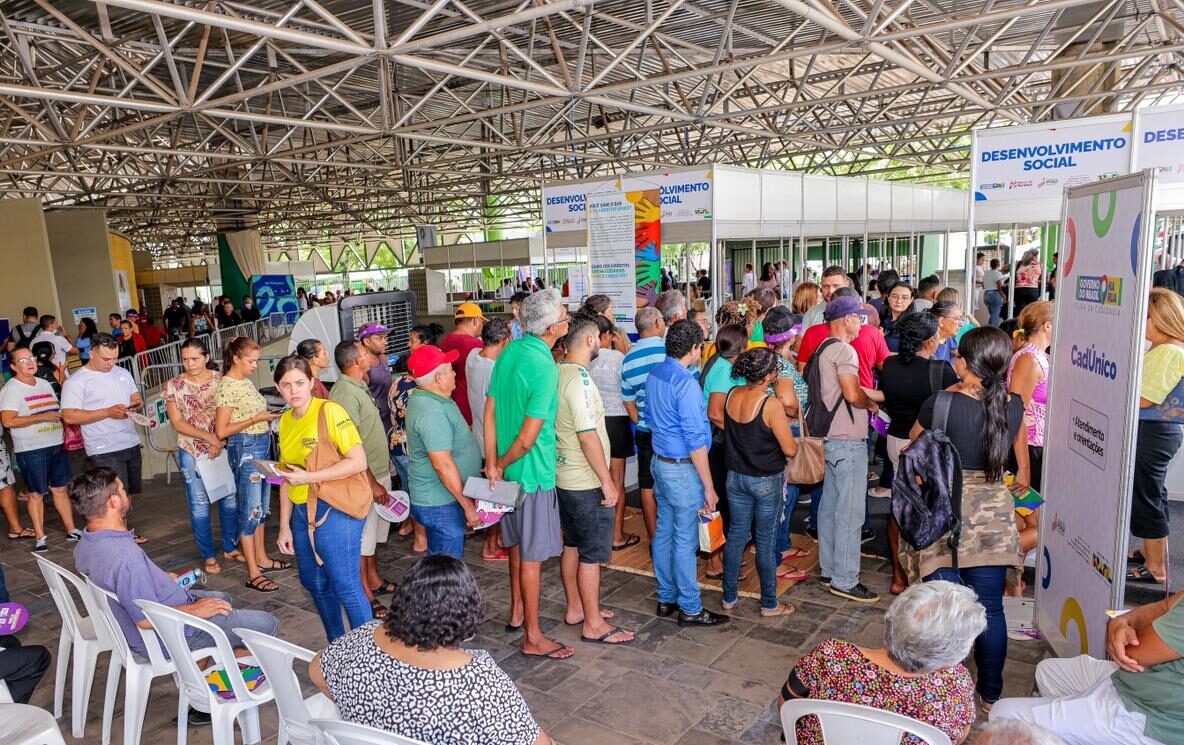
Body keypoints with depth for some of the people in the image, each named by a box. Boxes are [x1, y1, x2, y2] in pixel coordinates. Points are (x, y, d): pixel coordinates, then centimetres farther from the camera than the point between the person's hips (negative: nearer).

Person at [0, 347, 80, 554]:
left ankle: (71, 530, 18)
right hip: (31, 450, -6)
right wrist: (42, 417, -21)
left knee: (60, 489, 11)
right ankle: (40, 537, 9)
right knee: (36, 493, 2)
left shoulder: (45, 384, 13)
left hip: (56, 445, 6)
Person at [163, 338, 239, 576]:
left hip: (223, 447, 1)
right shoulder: (174, 386, -2)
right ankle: (208, 556, 17)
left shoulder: (221, 380, 0)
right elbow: (177, 423, -7)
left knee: (230, 498, 7)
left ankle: (230, 547, 24)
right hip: (192, 452, -1)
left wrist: (219, 440, -14)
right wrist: (209, 437, -16)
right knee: (199, 504, 4)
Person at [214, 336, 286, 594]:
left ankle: (261, 558, 29)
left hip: (262, 446, 9)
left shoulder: (246, 381, 11)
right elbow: (221, 431, -16)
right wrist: (256, 419, -18)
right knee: (250, 510, -4)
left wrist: (267, 417, 3)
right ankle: (253, 573, 3)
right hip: (244, 449, -9)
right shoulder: (226, 386, -14)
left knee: (262, 507, 16)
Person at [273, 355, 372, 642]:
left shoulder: (329, 411, -12)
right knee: (315, 584, 17)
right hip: (301, 513, 8)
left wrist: (308, 477, -20)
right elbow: (286, 477, 13)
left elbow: (358, 462, -19)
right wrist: (285, 527, 11)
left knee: (347, 588, -4)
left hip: (334, 510, -8)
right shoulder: (285, 421, 10)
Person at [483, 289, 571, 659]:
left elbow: (490, 411, 2)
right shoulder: (544, 368, -24)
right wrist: (501, 464, -7)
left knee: (517, 543, 23)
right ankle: (533, 637, 16)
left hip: (510, 469, 8)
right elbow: (527, 438, -24)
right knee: (532, 555, 3)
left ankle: (517, 612, 40)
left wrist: (492, 464, 3)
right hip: (534, 472, -8)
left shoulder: (510, 351, 0)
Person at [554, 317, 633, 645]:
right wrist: (607, 481, -18)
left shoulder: (557, 372, 6)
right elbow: (587, 436, -25)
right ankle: (593, 624, 13)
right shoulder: (579, 379, -22)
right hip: (586, 482, -9)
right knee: (592, 553, 2)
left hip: (564, 476, 9)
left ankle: (575, 608, 33)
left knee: (572, 545, 19)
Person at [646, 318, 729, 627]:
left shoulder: (654, 375, 5)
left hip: (659, 461, 9)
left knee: (663, 533, 15)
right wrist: (708, 486, -15)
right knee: (685, 540, 1)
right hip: (683, 469, -9)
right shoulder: (686, 384, -21)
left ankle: (666, 598, 27)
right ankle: (690, 608, 13)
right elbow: (695, 440, -21)